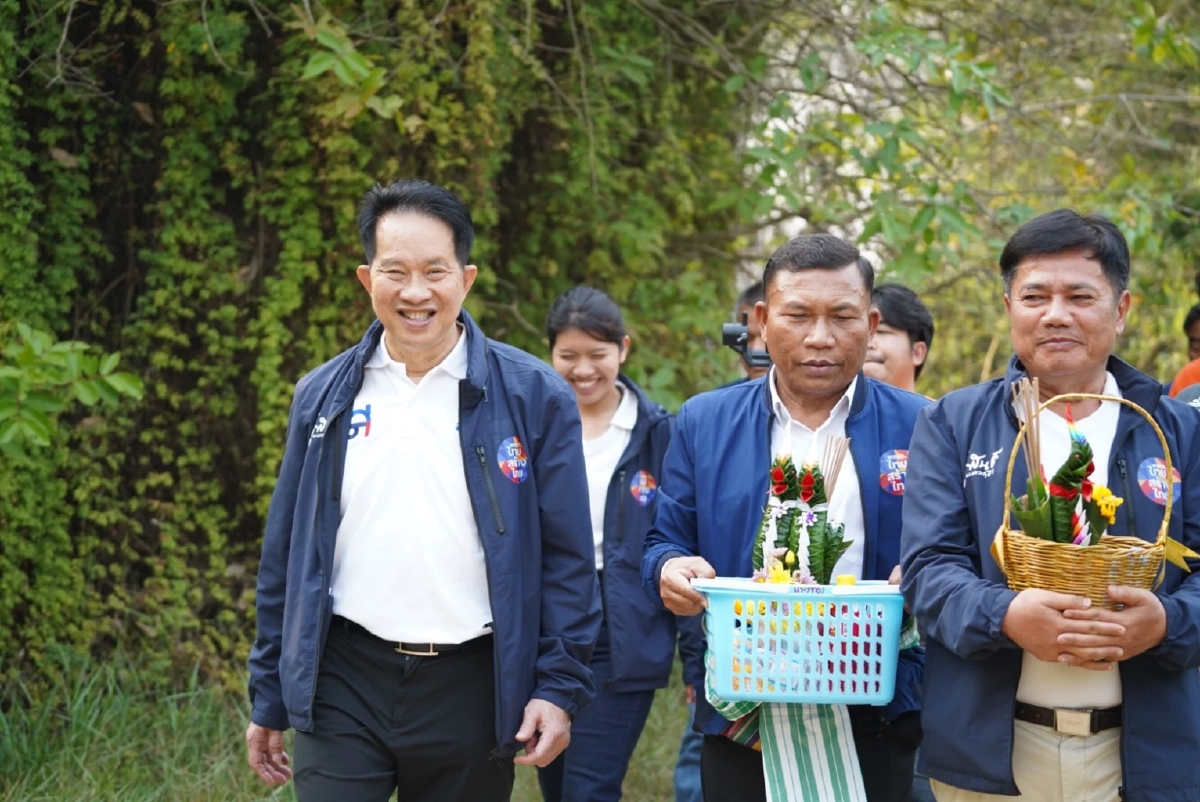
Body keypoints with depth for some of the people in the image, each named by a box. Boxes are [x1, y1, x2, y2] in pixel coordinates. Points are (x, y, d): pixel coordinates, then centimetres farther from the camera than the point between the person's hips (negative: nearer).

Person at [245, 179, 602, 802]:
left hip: (470, 686, -1)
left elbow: (566, 557, -2)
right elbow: (286, 556, 9)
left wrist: (559, 686, -8)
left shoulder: (532, 396, -2)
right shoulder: (324, 396, 5)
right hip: (343, 683, 1)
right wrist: (269, 697, 9)